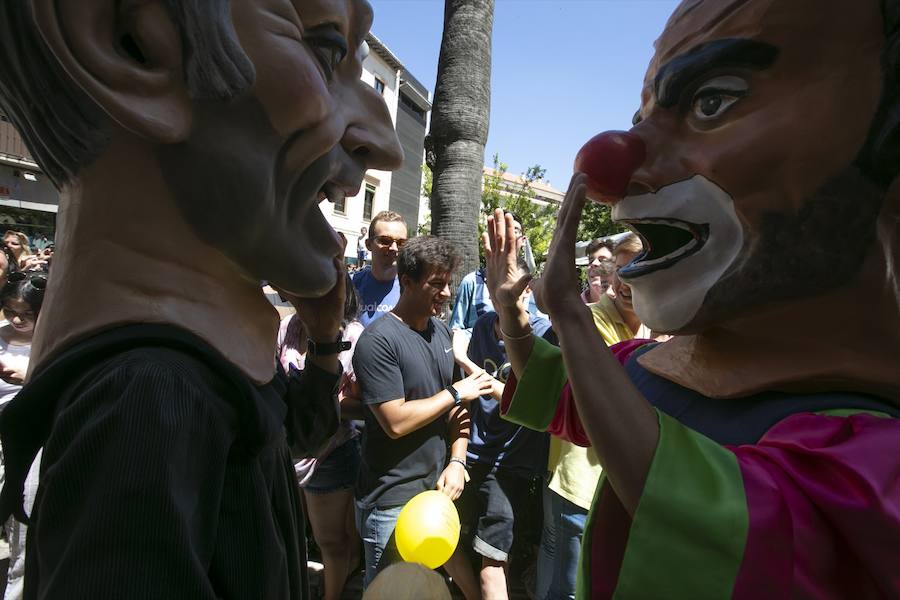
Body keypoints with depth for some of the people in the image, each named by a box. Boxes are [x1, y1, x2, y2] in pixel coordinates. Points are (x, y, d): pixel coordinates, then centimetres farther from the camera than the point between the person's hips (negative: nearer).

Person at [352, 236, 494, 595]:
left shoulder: (442, 331, 5)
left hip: (437, 489, 6)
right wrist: (455, 393, -15)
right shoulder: (379, 340, -19)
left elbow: (457, 408, 8)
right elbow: (395, 422, -24)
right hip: (393, 502, -6)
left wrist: (457, 461, -5)